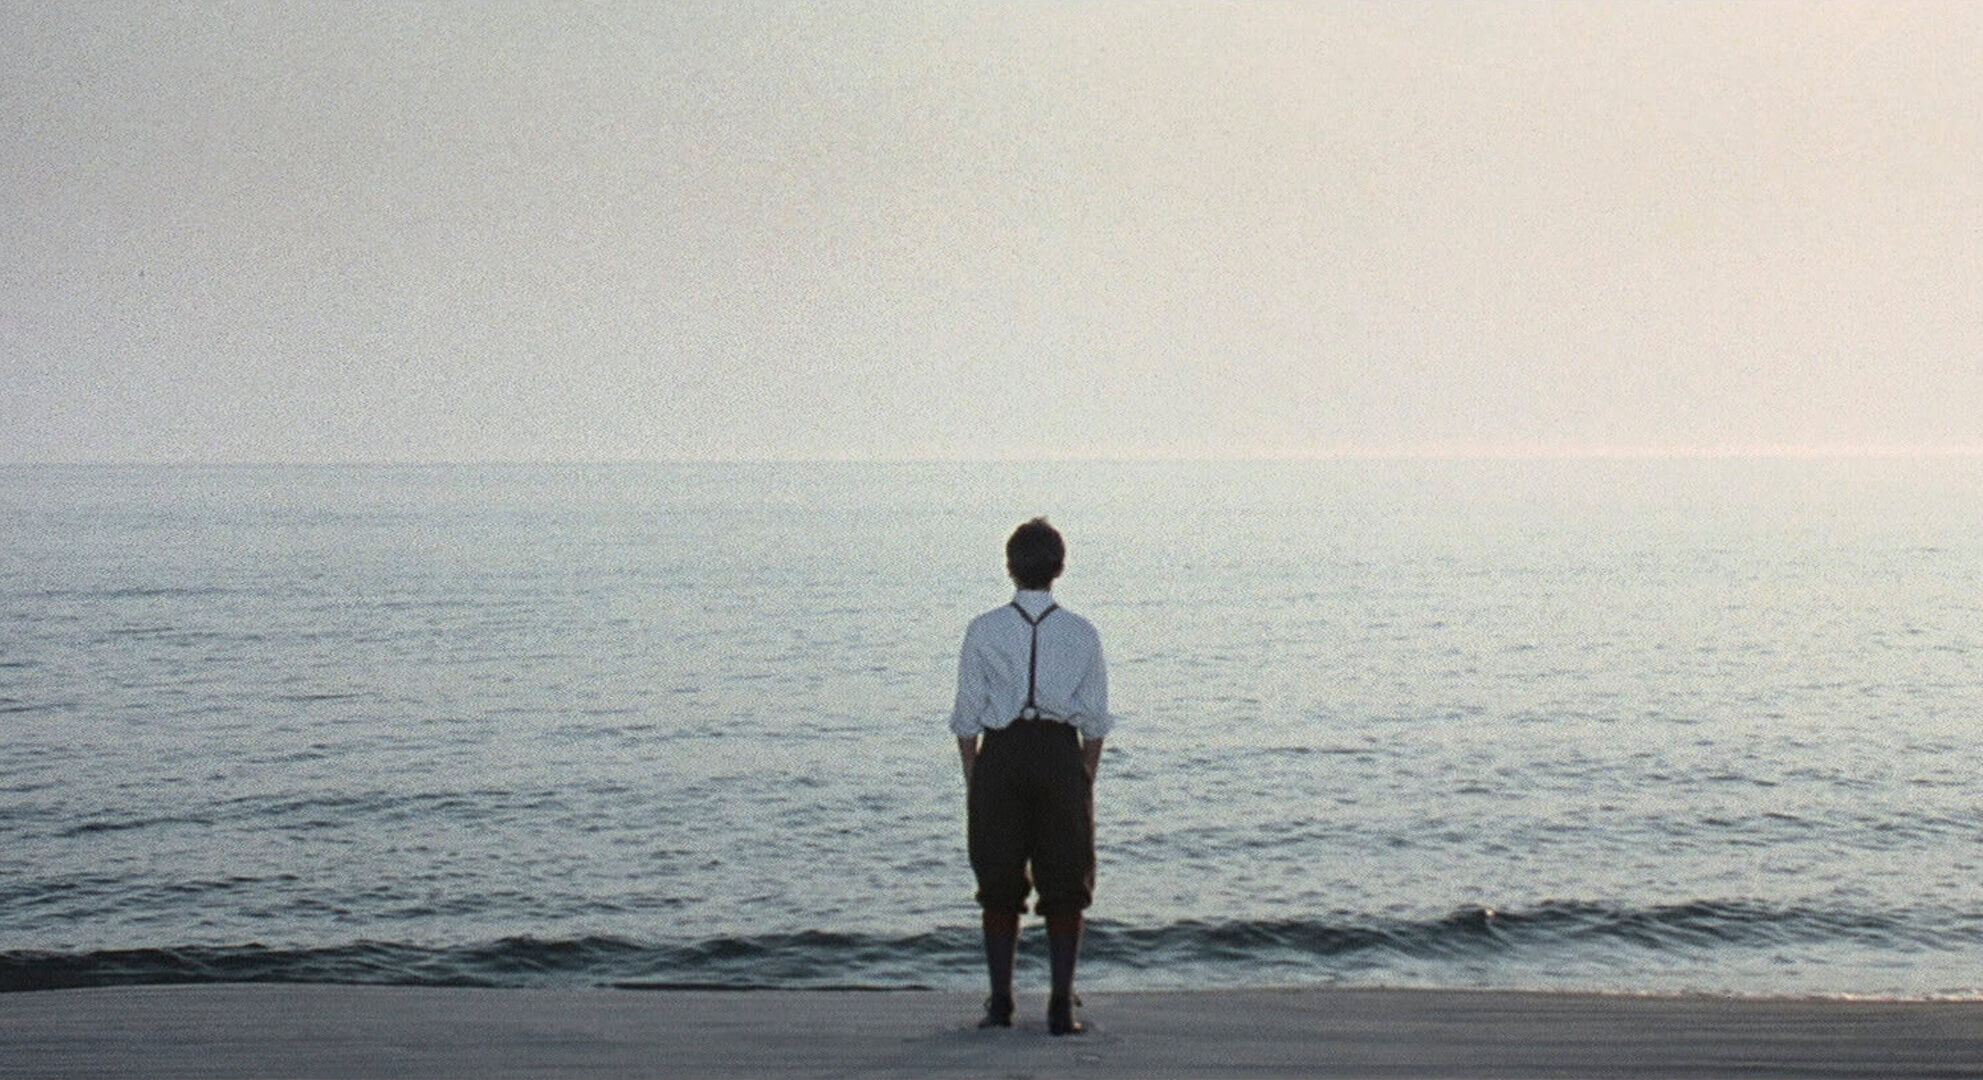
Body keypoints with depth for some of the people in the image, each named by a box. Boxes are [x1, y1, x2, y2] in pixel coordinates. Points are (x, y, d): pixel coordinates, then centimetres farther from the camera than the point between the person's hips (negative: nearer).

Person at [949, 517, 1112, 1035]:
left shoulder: (984, 630, 0)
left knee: (999, 886, 10)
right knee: (1064, 886, 7)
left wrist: (972, 779, 8)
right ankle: (1061, 1006, 4)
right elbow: (1095, 721, 2)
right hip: (1062, 756, 0)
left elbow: (967, 717, 1)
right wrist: (1087, 778, 11)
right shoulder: (1081, 633, 2)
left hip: (999, 757, 0)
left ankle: (1000, 1002, 11)